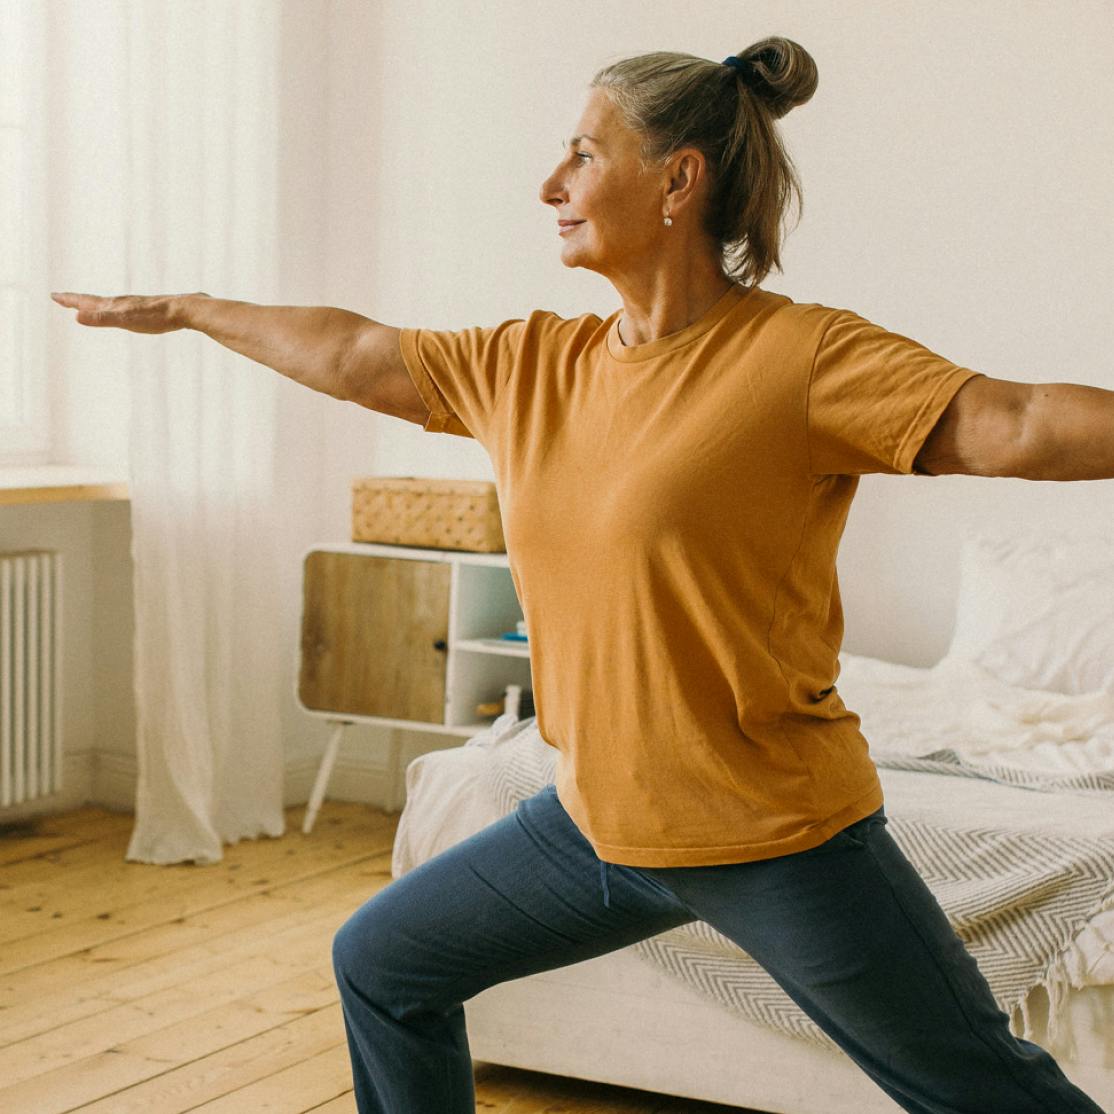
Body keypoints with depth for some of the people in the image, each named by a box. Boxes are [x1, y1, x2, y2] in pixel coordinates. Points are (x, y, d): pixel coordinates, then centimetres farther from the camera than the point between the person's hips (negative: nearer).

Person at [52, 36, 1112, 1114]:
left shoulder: (805, 357, -15)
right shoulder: (531, 365, 4)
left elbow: (1011, 423, -24)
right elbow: (355, 354, 16)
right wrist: (184, 310, 27)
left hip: (773, 834, -6)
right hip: (597, 817, 7)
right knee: (382, 964, 18)